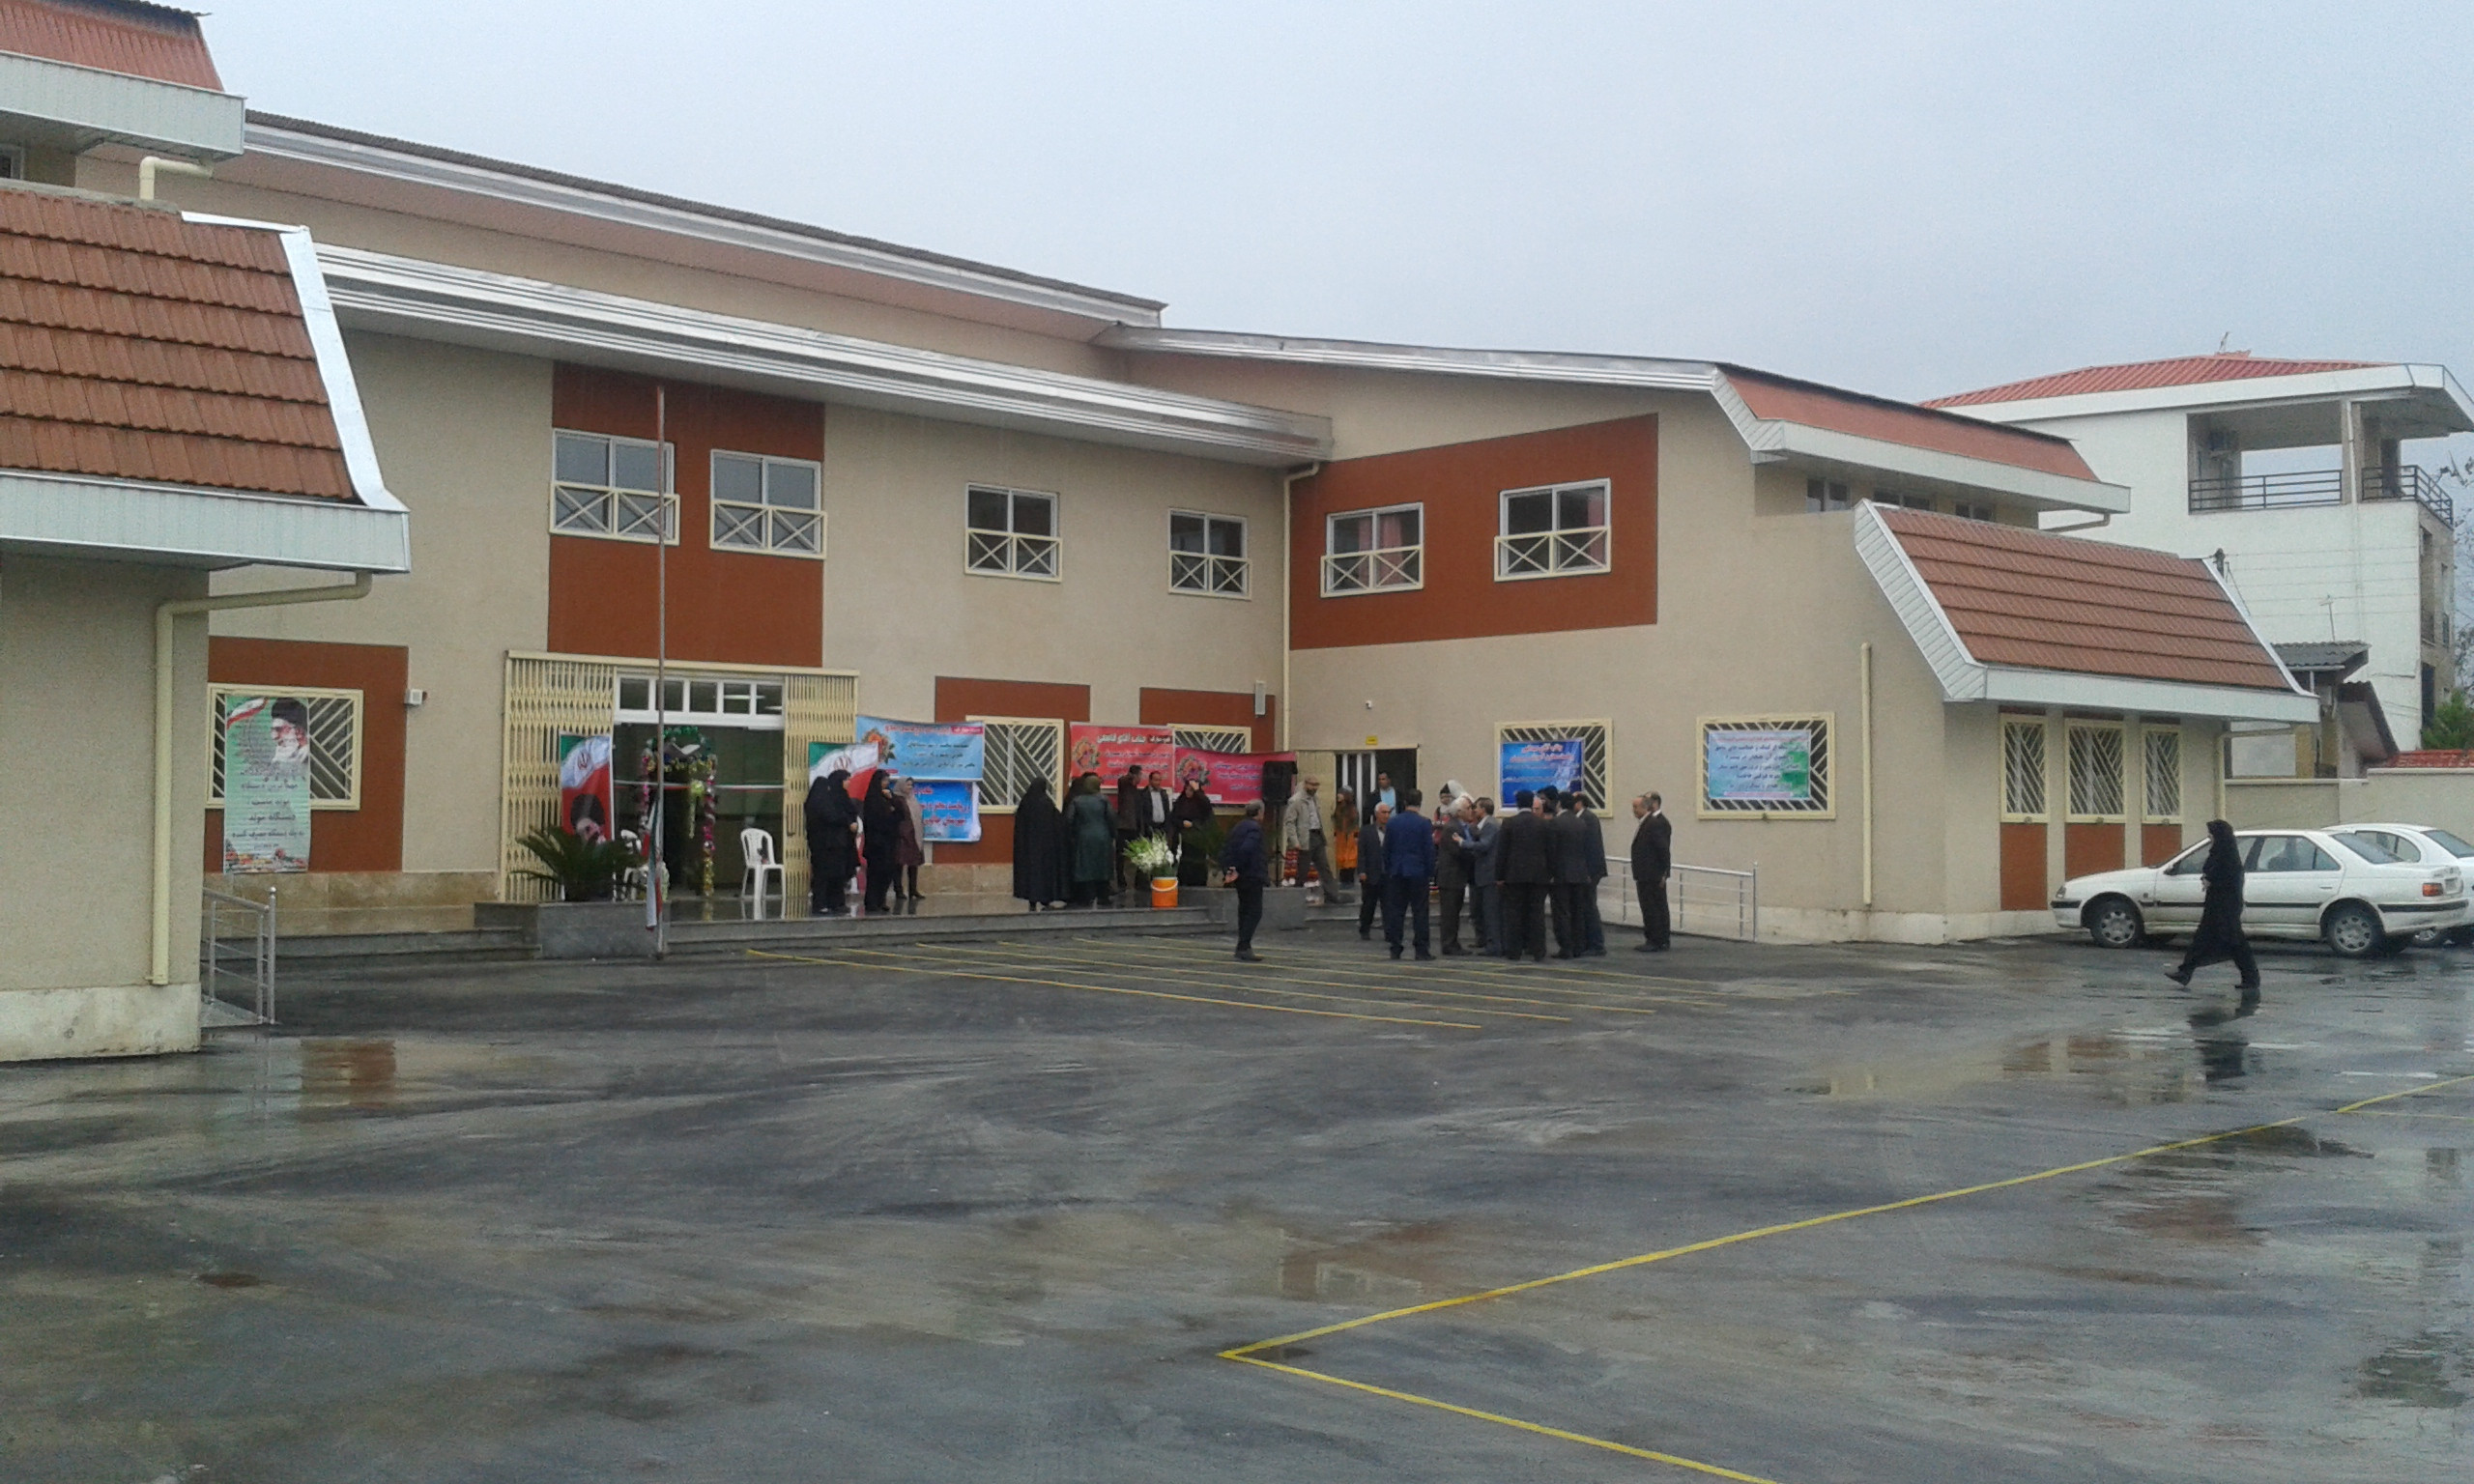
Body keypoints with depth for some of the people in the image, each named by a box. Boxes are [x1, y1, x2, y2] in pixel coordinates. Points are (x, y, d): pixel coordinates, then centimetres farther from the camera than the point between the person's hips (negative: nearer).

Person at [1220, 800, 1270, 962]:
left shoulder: (1237, 827, 15)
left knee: (1245, 911, 14)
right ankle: (1243, 948, -12)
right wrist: (1238, 869, -18)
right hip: (1252, 877, -9)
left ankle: (1244, 948, 17)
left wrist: (1226, 869, 8)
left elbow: (1225, 850, 14)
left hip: (1241, 877, 9)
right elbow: (1245, 849, -26)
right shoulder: (1255, 828, -13)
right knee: (1254, 912, -6)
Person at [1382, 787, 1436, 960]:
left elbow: (1386, 849, 7)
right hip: (1418, 872, -3)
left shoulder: (1393, 822, 3)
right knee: (1420, 912, -1)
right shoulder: (1424, 823, -8)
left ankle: (1395, 948, 7)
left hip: (1396, 873, 3)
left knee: (1395, 911, 7)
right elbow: (1429, 850, -7)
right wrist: (1430, 873, 0)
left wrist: (1388, 870, 16)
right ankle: (1422, 950, -3)